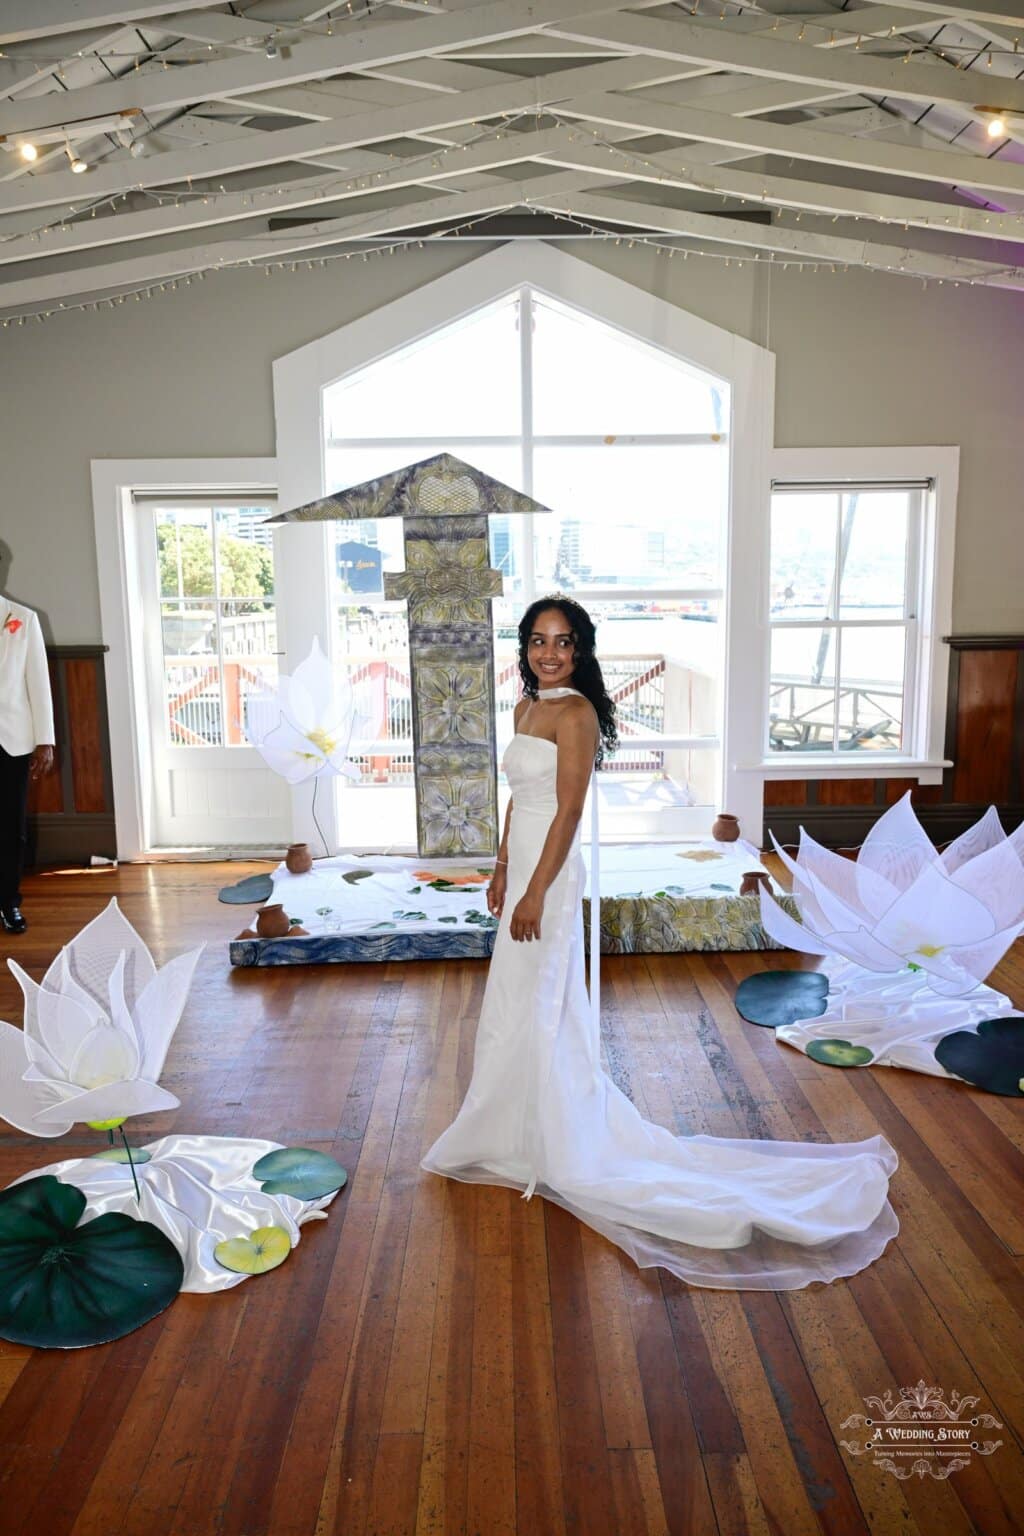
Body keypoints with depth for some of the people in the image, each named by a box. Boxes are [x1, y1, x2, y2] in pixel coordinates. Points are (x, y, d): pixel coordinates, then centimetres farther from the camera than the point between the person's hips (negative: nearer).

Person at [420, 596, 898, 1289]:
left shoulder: (574, 712, -16)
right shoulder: (528, 707, 11)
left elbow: (568, 811, -20)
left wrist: (535, 892, -20)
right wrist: (502, 870, 18)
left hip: (550, 874, -9)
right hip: (524, 867, 9)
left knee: (540, 1008, 0)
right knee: (519, 1005, 18)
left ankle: (567, 1151, 16)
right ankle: (525, 1130, 35)